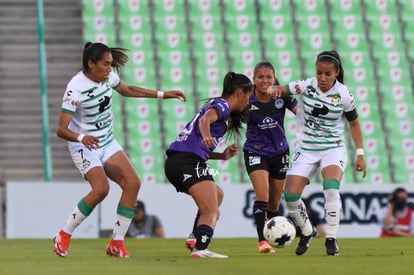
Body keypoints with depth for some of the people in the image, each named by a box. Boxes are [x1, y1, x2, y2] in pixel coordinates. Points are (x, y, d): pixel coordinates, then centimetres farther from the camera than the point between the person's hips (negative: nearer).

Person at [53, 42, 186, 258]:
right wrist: (81, 138, -48)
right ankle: (64, 236, -9)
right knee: (101, 188, -27)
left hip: (107, 143, 7)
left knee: (132, 183, -10)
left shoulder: (109, 76, -4)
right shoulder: (76, 89, -25)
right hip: (84, 147, -7)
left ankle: (116, 243, -2)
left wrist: (163, 94, 16)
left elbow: (127, 90, 19)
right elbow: (61, 129, -27)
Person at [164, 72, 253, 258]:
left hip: (174, 160, 10)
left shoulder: (217, 104, 29)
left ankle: (196, 239, 17)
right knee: (211, 212, -16)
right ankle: (200, 248, -38)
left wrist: (223, 155, 18)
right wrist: (206, 136, -43)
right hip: (189, 161, -10)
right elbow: (205, 119, -23)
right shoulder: (222, 105, 1)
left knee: (217, 195, 27)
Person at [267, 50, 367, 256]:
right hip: (306, 148, 2)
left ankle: (331, 239, -17)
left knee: (331, 187, -29)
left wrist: (360, 153, 2)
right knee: (290, 195, -8)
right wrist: (273, 90, -31)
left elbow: (354, 123, 3)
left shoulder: (343, 95, -9)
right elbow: (280, 90, -6)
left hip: (333, 148, -2)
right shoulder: (307, 86, -7)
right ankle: (306, 232, 20)